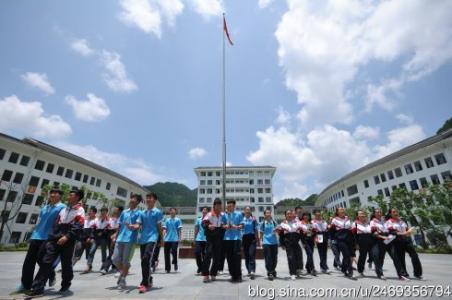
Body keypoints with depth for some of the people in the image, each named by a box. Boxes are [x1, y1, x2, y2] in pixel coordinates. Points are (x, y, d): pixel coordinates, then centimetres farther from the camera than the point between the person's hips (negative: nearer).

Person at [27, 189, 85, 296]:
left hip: (68, 241, -5)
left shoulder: (80, 210, -4)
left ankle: (65, 285, 25)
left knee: (66, 264, 6)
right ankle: (38, 287, 4)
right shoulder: (64, 209, 18)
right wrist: (51, 237, 9)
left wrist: (67, 236, -24)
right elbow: (56, 224, 18)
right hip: (55, 239, 6)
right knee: (46, 262, -3)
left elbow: (78, 226, -16)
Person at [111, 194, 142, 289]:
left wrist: (132, 226, -34)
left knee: (125, 261, 1)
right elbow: (120, 225, 22)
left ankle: (123, 279, 19)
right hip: (120, 239, 5)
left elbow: (137, 225, -14)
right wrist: (116, 235, 15)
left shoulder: (138, 213, -1)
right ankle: (122, 272, 33)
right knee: (115, 259, 7)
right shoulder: (124, 212, 16)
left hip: (130, 240, -5)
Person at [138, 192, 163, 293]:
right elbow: (139, 225, 12)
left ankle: (145, 284, -10)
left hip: (152, 238, -6)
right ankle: (148, 281, 28)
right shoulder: (142, 213, 15)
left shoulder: (158, 212, 0)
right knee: (144, 261, 11)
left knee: (146, 259, -18)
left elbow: (159, 226, 1)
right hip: (142, 239, 6)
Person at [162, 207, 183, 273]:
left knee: (174, 251, -11)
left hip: (175, 239, -3)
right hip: (167, 239, 3)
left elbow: (179, 229, 0)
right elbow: (164, 229, 9)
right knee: (166, 253, 5)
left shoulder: (178, 220, 2)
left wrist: (180, 238, -6)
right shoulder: (167, 220, 11)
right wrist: (163, 236, -4)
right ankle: (167, 268, 21)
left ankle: (175, 263, 19)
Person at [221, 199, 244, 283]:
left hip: (237, 237, -2)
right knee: (229, 257, 6)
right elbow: (222, 225, 10)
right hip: (227, 238, 3)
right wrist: (226, 226, -12)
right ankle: (233, 275, 18)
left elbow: (242, 225, 2)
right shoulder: (224, 215, 9)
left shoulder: (239, 214, 4)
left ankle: (238, 275, 6)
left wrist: (236, 227, -17)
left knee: (237, 256, -6)